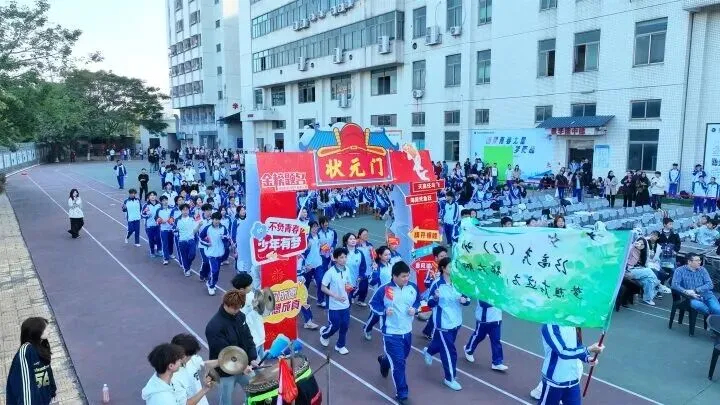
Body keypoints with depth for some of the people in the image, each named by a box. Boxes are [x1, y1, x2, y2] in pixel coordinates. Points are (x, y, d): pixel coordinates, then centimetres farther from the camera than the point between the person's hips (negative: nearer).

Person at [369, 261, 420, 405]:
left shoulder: (413, 287, -4)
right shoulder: (384, 289, -18)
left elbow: (418, 301, 13)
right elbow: (373, 304, -6)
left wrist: (415, 309, -7)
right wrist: (384, 311, -23)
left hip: (407, 331, 6)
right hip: (391, 334, -5)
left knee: (402, 359, 24)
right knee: (399, 364, -4)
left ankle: (384, 360, 58)